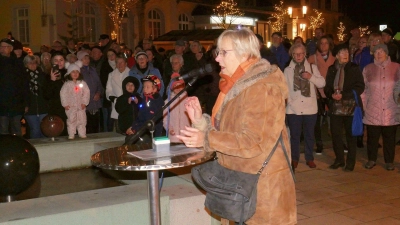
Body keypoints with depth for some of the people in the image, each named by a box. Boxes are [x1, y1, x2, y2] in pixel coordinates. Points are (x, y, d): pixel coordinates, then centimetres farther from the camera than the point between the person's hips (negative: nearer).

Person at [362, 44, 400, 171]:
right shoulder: (368, 69, 6)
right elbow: (363, 90, 7)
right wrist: (361, 107, 3)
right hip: (373, 112, 1)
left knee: (389, 137, 6)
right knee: (372, 137, 6)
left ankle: (389, 161, 20)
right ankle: (371, 159, 22)